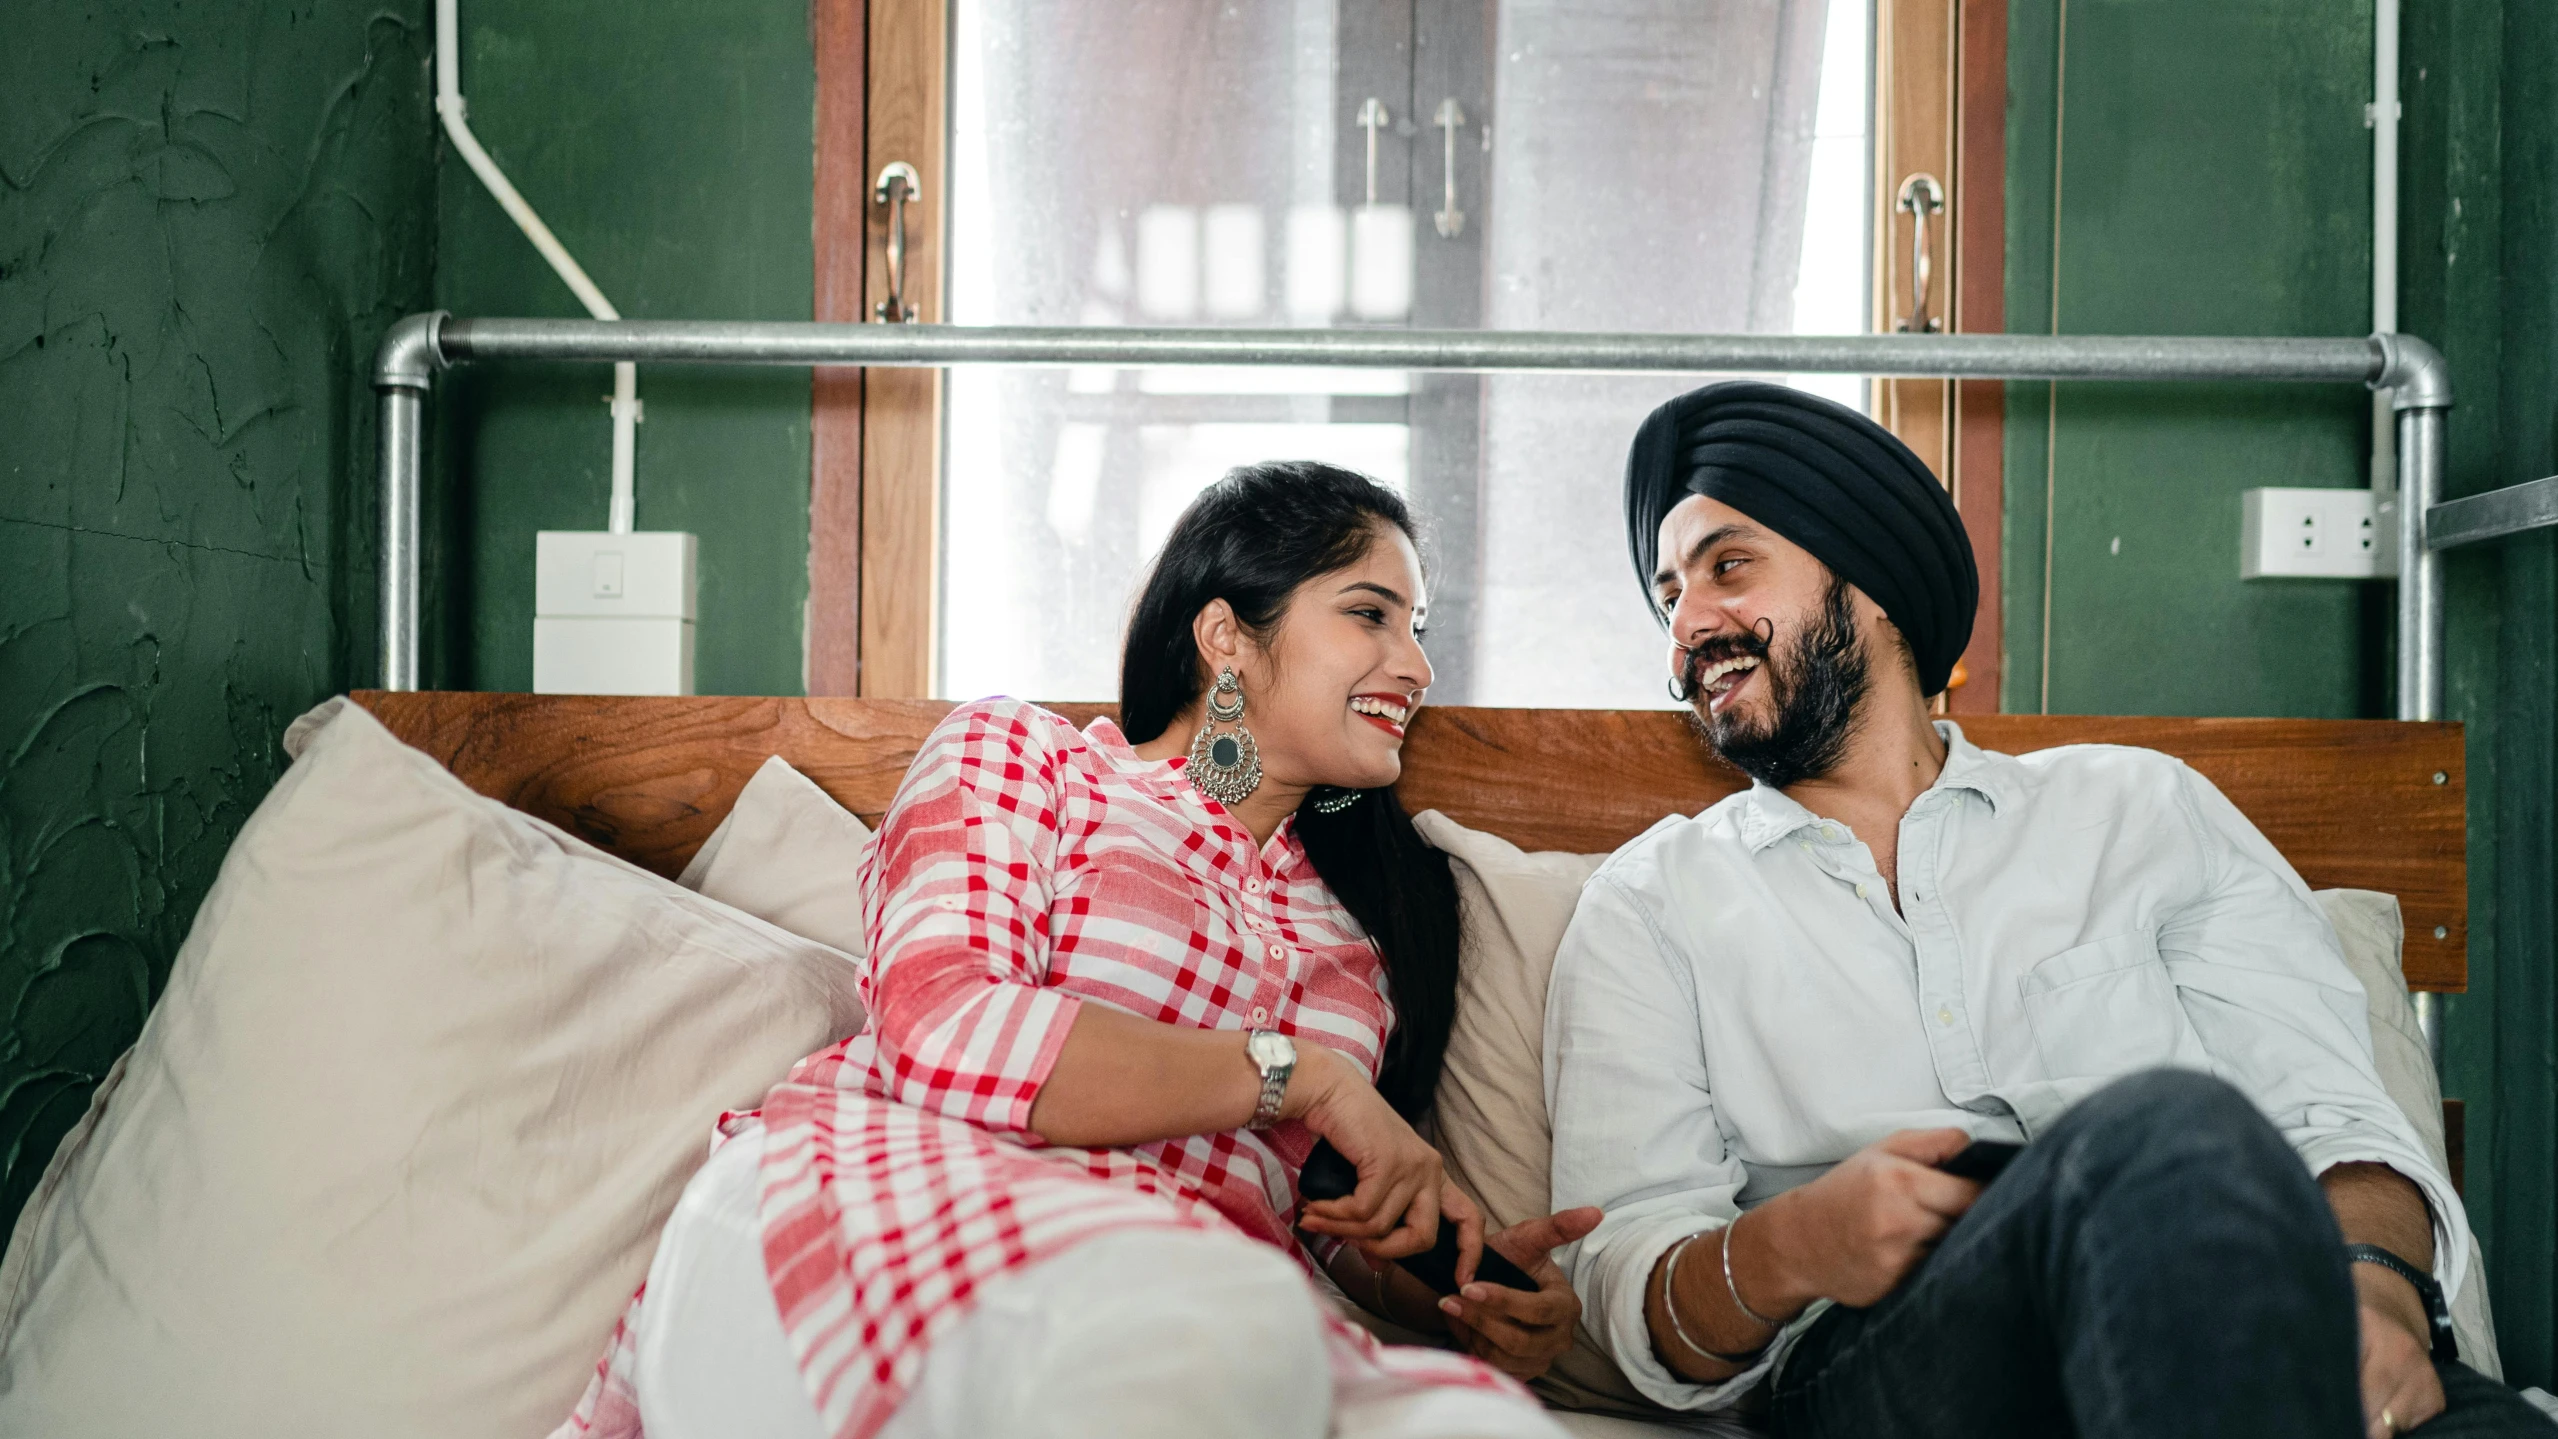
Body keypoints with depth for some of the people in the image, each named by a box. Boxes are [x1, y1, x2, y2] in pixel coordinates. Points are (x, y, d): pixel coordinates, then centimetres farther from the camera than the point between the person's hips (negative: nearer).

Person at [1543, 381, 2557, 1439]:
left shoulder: (2136, 808, 21)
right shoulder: (1649, 905, 16)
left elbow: (2332, 1115, 10)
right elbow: (1628, 1276, 6)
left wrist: (2377, 1273, -13)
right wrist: (1783, 1253, -18)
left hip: (2218, 1339, 1)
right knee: (2167, 1130, -32)